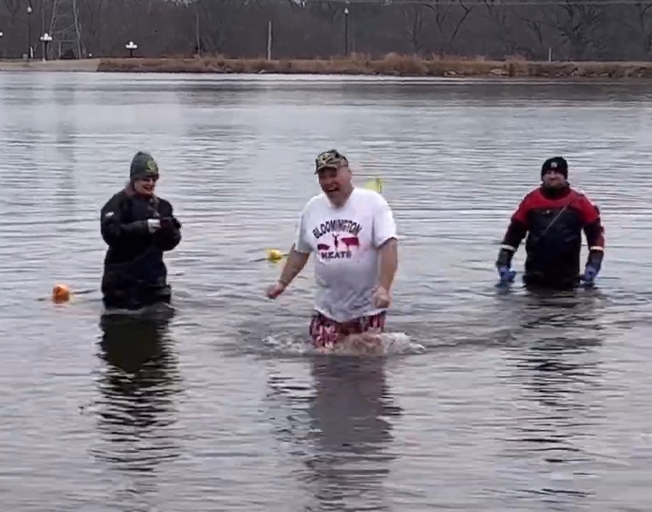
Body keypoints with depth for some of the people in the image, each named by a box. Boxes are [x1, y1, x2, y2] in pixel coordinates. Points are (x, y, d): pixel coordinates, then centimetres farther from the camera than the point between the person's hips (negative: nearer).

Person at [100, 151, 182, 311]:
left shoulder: (161, 206, 11)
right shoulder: (119, 203, -6)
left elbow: (169, 244, 10)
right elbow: (110, 232, -21)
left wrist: (169, 229, -13)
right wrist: (144, 227, -27)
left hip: (153, 278, 5)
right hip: (122, 279, -5)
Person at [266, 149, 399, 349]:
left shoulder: (372, 203, -8)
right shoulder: (312, 208, 7)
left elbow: (389, 246, -16)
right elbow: (300, 251, 20)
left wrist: (383, 288, -26)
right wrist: (282, 282, 13)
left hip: (367, 309, -4)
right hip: (327, 309, 4)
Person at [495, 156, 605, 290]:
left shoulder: (579, 202, 0)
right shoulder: (531, 200, 5)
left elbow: (595, 231, 4)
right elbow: (515, 231, 10)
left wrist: (593, 264, -5)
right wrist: (503, 262, 5)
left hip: (567, 274, -1)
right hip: (535, 274, 1)